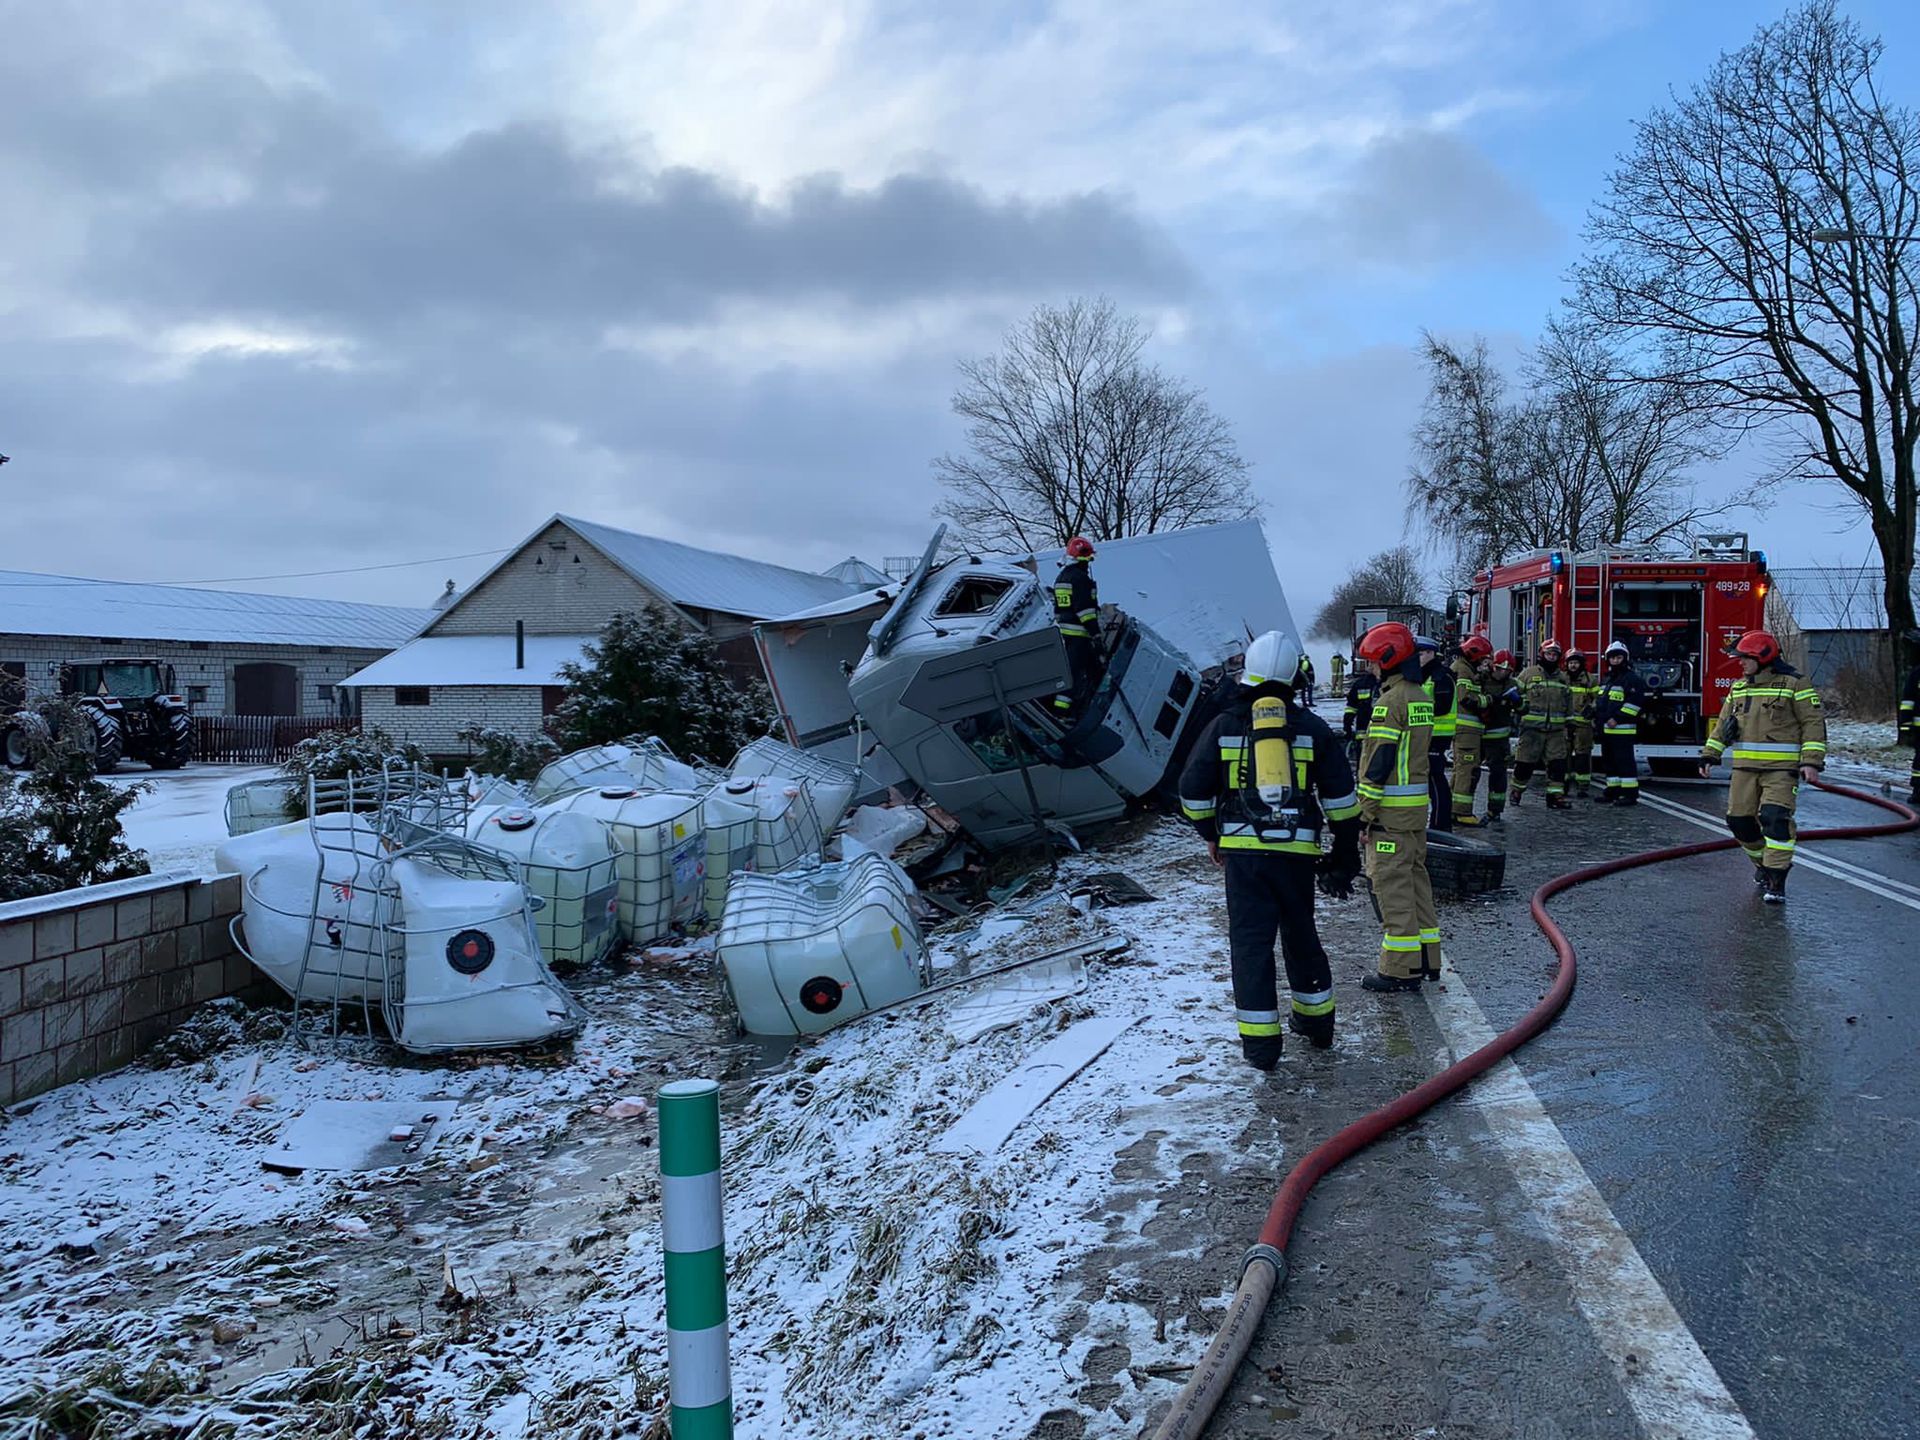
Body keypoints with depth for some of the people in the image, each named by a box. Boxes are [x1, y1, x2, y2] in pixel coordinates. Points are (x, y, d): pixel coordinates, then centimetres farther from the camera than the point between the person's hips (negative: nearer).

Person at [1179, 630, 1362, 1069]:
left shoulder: (1225, 725, 2)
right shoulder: (1312, 727, 4)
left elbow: (1194, 790, 5)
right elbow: (1341, 795, 5)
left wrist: (1212, 834, 20)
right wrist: (1346, 850, 14)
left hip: (1243, 850, -2)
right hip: (1297, 850, 2)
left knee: (1250, 940, 4)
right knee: (1301, 933, 20)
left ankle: (1260, 1040, 5)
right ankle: (1315, 1017, 34)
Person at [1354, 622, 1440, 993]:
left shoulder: (1390, 701, -16)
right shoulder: (1421, 697, 13)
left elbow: (1380, 758, -19)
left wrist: (1364, 807, -15)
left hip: (1391, 806, -10)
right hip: (1419, 801, 10)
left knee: (1391, 884, -5)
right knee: (1415, 877, 16)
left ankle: (1400, 969, -2)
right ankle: (1426, 958, 23)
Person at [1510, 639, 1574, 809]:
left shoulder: (1563, 678, 16)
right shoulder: (1528, 673, 3)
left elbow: (1568, 703, 21)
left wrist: (1570, 723, 18)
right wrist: (1520, 706, -12)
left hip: (1556, 729, 4)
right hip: (1532, 727, -4)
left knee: (1558, 762, -2)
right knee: (1525, 761, 1)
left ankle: (1556, 795, 1)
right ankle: (1516, 790, 17)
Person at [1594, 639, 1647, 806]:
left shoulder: (1631, 679, -8)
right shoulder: (1606, 680, 20)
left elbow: (1635, 701, -18)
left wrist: (1618, 718, -20)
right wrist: (1596, 717, 16)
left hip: (1622, 729, -9)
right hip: (1606, 729, 9)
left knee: (1624, 761, -10)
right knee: (1609, 761, 12)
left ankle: (1630, 793, -8)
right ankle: (1613, 791, 19)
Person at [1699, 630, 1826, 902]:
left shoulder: (1793, 684, -3)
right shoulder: (1739, 688, 14)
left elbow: (1814, 722, -6)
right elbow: (1722, 725, 19)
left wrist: (1812, 761, -14)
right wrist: (1709, 756, 11)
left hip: (1781, 767, -6)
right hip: (1745, 767, 6)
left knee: (1776, 819, -15)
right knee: (1740, 820, 5)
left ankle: (1776, 881, -11)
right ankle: (1763, 863, 29)